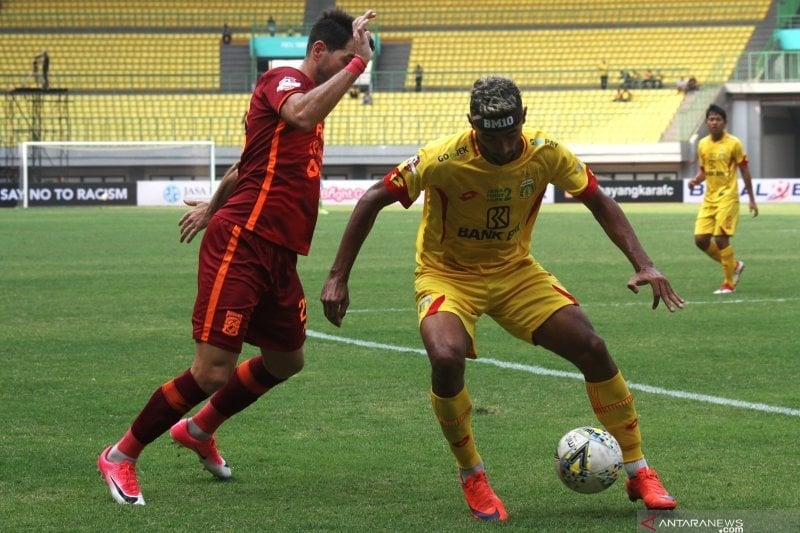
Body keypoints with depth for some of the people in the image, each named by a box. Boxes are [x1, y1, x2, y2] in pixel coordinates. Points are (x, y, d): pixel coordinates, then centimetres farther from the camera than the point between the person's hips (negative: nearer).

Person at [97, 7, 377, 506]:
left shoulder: (308, 92, 19)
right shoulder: (283, 80, -8)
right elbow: (301, 116, -34)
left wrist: (214, 206, 44)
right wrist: (357, 62, -29)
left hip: (278, 256, 10)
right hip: (242, 243, -10)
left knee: (286, 360, 19)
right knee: (212, 372, -11)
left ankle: (199, 429, 39)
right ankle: (121, 455, 4)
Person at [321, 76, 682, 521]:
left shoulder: (546, 154, -16)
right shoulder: (444, 160, -26)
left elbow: (599, 202, -3)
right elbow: (373, 201, -17)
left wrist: (643, 264, -14)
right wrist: (338, 278, -19)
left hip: (515, 272, 3)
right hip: (448, 274, -3)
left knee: (592, 348, -10)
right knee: (447, 358, -32)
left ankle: (639, 472, 7)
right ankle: (473, 479, -7)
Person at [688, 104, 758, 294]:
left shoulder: (733, 143, -8)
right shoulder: (702, 144, 7)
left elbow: (745, 171, -2)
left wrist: (751, 199, -2)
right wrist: (695, 180, -6)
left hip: (727, 198, -6)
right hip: (709, 198, 6)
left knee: (721, 238, -13)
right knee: (700, 239, -1)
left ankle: (729, 284, 0)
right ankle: (734, 265, 21)